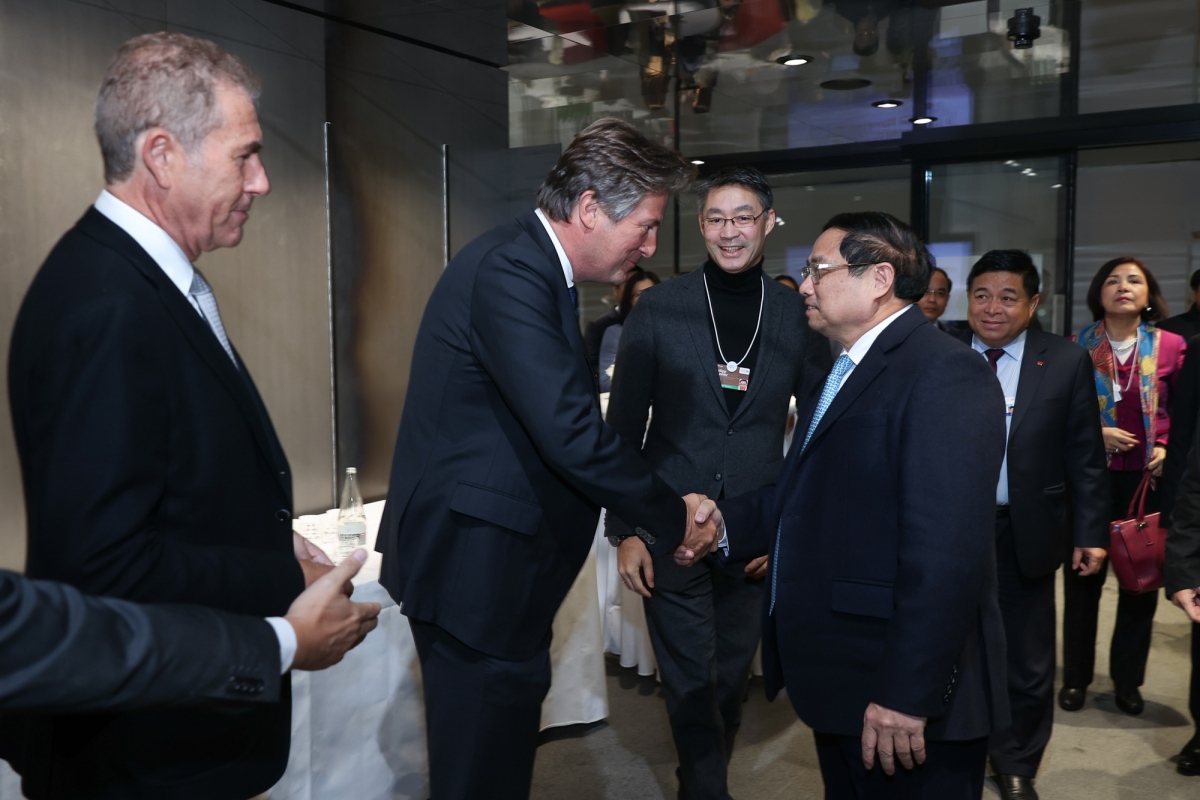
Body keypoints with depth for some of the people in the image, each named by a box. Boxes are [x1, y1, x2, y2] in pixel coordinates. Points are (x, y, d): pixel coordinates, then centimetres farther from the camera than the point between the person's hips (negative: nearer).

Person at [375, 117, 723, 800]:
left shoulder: (531, 267, 12)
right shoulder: (508, 272, -20)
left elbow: (558, 424, 14)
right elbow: (572, 435, -27)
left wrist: (657, 514, 6)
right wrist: (673, 520, -12)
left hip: (493, 564, 10)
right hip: (474, 567, -10)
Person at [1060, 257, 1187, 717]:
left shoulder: (1170, 346, 0)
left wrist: (1166, 447, -8)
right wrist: (1094, 435, -13)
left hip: (1147, 477, 1)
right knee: (1083, 579, 8)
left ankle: (1128, 679, 27)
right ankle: (1075, 677, 23)